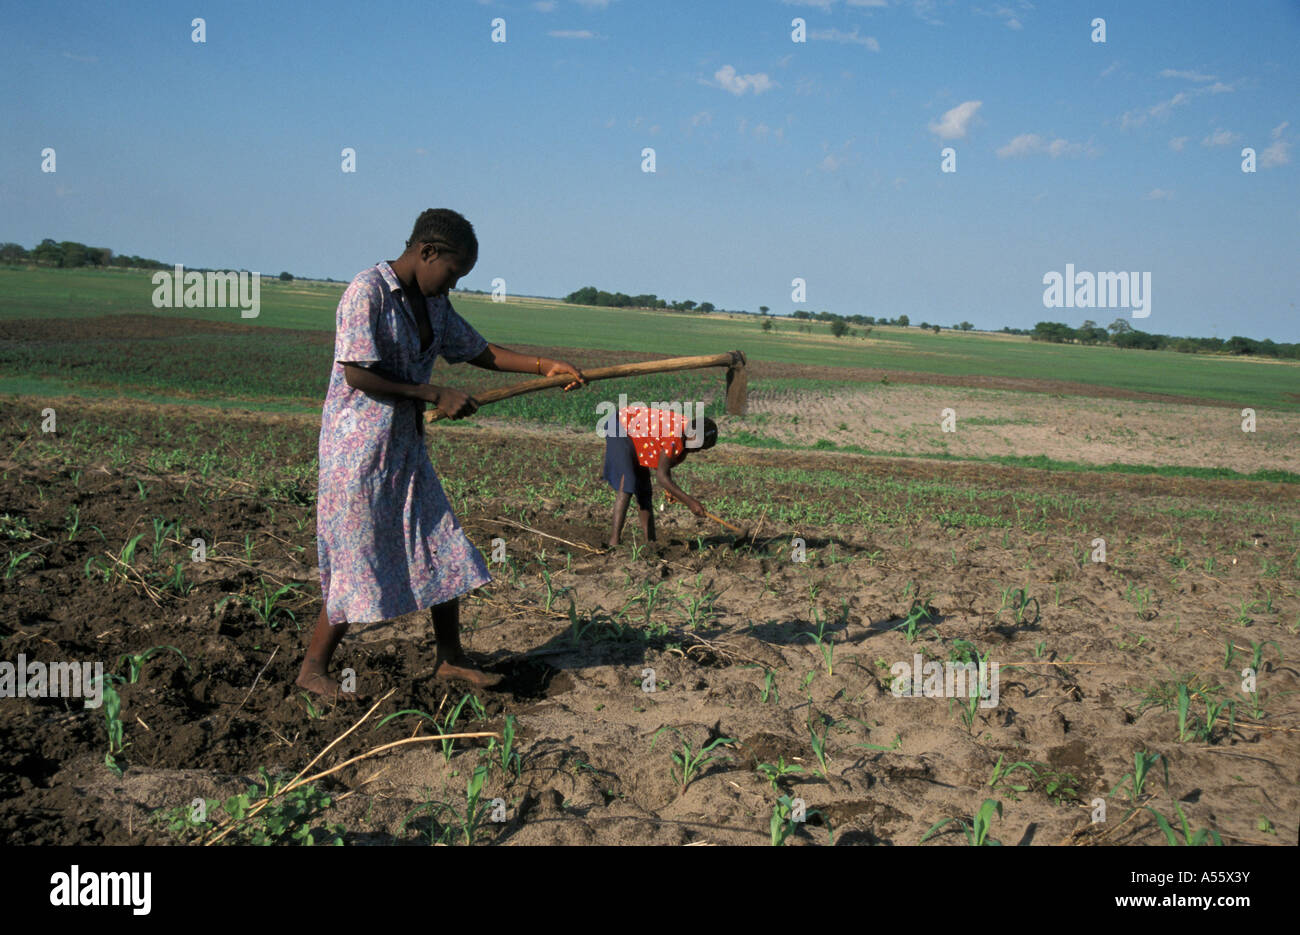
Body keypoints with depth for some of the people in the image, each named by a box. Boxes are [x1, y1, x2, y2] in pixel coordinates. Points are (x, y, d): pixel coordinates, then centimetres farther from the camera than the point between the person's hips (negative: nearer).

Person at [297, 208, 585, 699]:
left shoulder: (433, 304, 11)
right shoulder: (367, 291, -16)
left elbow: (478, 351, 17)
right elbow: (358, 375, -21)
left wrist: (542, 365, 4)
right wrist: (435, 395, -19)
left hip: (407, 445, 9)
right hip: (358, 445, -8)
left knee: (443, 552, 10)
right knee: (359, 564, -3)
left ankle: (449, 658, 23)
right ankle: (313, 668, 14)